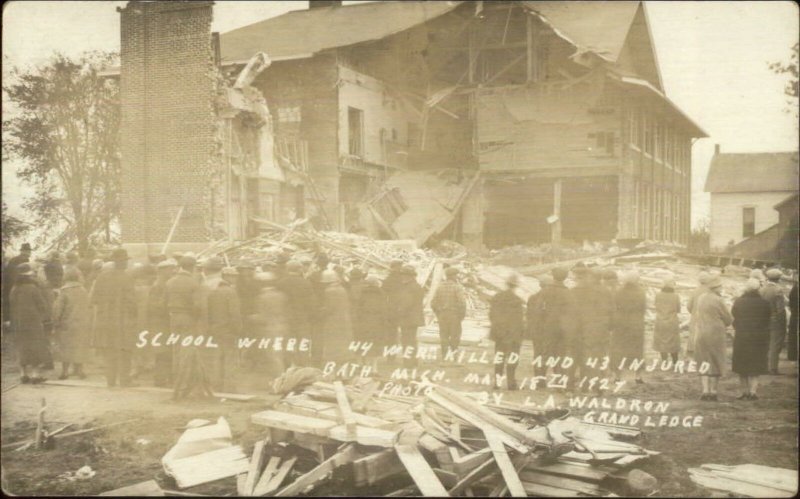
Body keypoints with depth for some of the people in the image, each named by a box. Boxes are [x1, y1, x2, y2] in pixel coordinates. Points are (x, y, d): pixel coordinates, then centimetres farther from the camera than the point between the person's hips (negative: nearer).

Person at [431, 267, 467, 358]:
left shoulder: (440, 286, 5)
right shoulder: (457, 287, -9)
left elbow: (433, 303, 5)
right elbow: (462, 302, -20)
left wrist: (438, 314, 14)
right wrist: (462, 315, -7)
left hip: (442, 315, 4)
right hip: (454, 315, -4)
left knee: (443, 337, 11)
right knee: (455, 338, 5)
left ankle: (444, 357, 11)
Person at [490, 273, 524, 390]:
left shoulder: (496, 297, 2)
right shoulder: (518, 301, -14)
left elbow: (491, 315, 6)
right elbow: (521, 319, -11)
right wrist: (522, 331, 2)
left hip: (498, 332, 4)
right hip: (513, 333, -4)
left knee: (499, 357, 11)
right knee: (512, 358, 3)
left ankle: (497, 382, 11)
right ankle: (510, 382, 3)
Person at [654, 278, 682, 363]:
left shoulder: (658, 295, -8)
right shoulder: (675, 296, -12)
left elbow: (657, 308, 3)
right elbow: (678, 310, -2)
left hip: (660, 322, 1)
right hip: (672, 322, -1)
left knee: (661, 343, 12)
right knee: (673, 343, 12)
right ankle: (675, 362, 17)